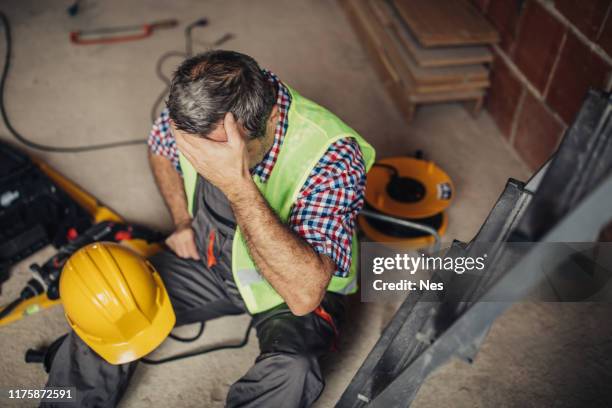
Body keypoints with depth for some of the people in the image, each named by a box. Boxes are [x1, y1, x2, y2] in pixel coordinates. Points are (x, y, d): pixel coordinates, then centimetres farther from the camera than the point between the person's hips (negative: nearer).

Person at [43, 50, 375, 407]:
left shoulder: (331, 154, -33)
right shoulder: (194, 108, -18)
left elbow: (304, 296, -42)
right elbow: (160, 149, 9)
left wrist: (238, 184, -49)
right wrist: (183, 222, -1)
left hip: (295, 288, -4)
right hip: (207, 258, 4)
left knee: (290, 370, -33)